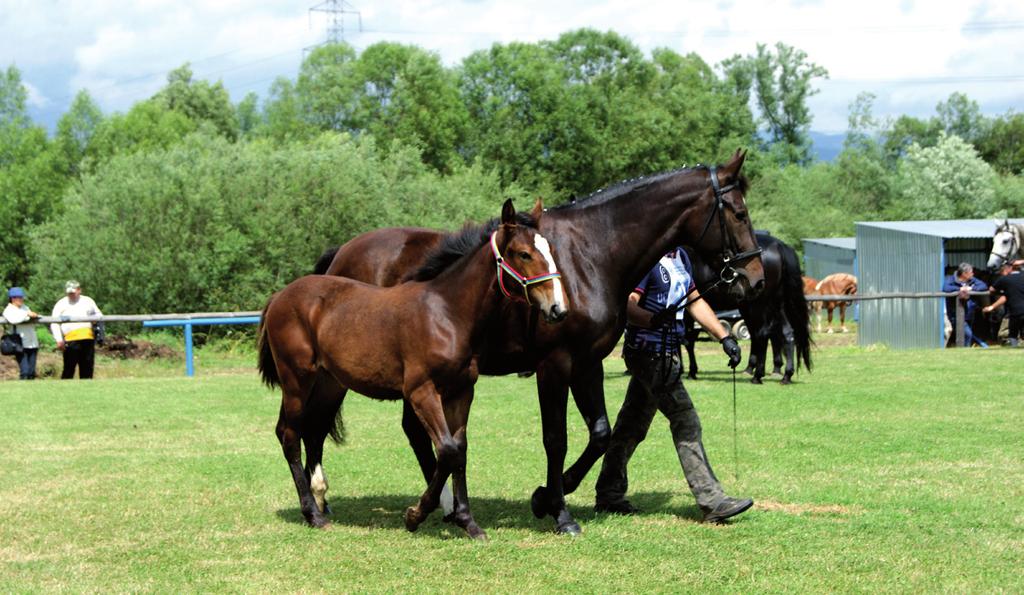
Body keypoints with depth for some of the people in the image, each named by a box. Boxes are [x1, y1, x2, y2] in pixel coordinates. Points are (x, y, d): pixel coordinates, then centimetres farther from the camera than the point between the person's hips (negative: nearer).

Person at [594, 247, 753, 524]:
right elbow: (627, 306, -24)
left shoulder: (680, 256, 14)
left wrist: (725, 337, 17)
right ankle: (712, 503, -10)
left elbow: (695, 302, 22)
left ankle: (608, 496, 22)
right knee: (686, 422, -11)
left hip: (667, 354, 10)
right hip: (649, 353, -10)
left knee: (632, 424, 15)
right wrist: (654, 319, -43)